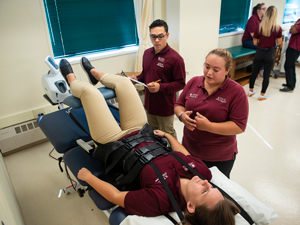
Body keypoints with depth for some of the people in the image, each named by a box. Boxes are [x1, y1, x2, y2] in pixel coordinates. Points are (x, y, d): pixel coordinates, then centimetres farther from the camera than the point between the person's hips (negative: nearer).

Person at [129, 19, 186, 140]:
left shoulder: (175, 58, -19)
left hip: (165, 105, -7)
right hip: (149, 103, 7)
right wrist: (137, 78, -2)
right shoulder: (147, 53, 5)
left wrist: (161, 87, -28)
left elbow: (181, 83, -17)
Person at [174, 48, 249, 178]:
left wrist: (209, 126, -28)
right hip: (189, 150, 3)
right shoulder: (193, 82, -3)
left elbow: (239, 126, -18)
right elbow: (179, 104, 6)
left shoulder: (237, 92, -15)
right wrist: (182, 115, -18)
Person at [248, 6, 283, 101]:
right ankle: (262, 95, 19)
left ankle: (251, 91, 29)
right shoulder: (278, 28, -11)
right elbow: (279, 42, -3)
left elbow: (255, 42, -2)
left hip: (259, 52, 2)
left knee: (254, 72, 15)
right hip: (270, 53, -1)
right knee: (266, 75, 9)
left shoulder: (259, 27, -8)